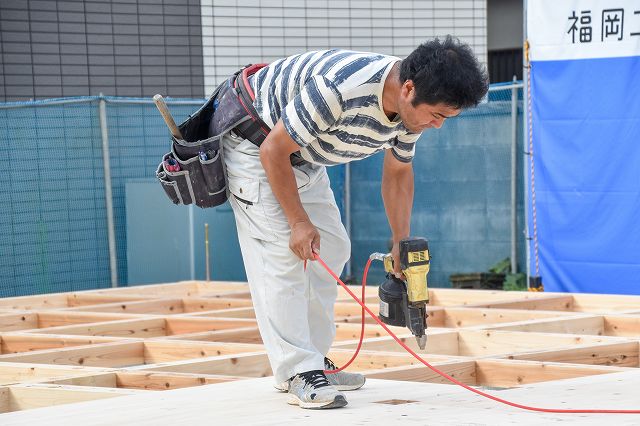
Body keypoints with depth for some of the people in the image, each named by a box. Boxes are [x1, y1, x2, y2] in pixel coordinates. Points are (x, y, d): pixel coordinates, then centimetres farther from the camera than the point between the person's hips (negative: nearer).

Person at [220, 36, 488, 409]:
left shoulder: (412, 107, -14)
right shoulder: (337, 89, -40)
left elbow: (398, 172, 5)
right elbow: (273, 153, -30)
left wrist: (402, 245, 0)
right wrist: (299, 222, -23)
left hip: (304, 159, 9)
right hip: (256, 145, -9)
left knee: (331, 249, 8)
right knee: (281, 252, -17)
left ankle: (313, 360, 17)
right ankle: (298, 375, -18)